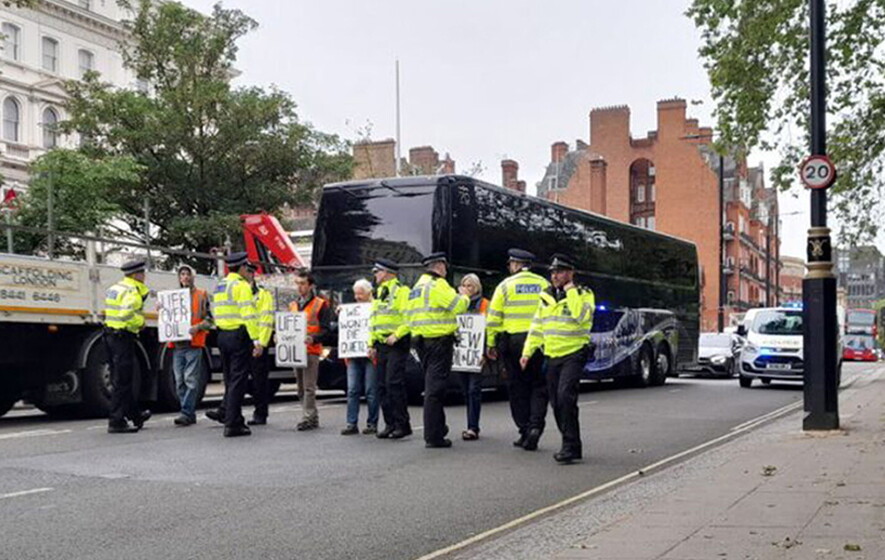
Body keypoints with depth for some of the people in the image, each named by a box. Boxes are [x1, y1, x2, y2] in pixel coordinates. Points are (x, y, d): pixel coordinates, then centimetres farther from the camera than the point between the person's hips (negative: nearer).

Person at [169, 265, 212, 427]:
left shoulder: (201, 295, 6)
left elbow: (208, 319, 1)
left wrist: (198, 327, -16)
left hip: (194, 343, -5)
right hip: (177, 343, 5)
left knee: (191, 380, -10)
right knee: (180, 381, 4)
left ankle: (186, 413, -12)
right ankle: (190, 414, 11)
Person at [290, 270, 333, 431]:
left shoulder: (321, 305, -1)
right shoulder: (292, 305, 18)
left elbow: (326, 330, -8)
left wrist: (313, 338, -24)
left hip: (311, 351, -7)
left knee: (309, 388, -8)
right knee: (301, 389, 9)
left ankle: (307, 418, -8)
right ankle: (313, 418, 17)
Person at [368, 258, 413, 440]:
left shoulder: (401, 291, -7)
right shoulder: (378, 294, 20)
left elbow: (410, 319, -15)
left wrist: (396, 335, -21)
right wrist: (371, 343, 17)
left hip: (396, 345, -9)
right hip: (381, 345, 9)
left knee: (394, 383, -13)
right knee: (382, 386, 7)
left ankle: (403, 424, -7)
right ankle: (390, 424, 13)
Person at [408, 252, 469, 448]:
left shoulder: (416, 287, 18)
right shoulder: (438, 285, -11)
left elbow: (411, 316, 18)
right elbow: (459, 306, -16)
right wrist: (465, 297, 4)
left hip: (421, 340, 9)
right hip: (439, 342, -9)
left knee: (432, 386, 18)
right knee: (435, 389, -7)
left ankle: (437, 428, 28)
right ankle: (433, 436, -6)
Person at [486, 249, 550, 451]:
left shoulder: (505, 286, 0)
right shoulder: (544, 285, 6)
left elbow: (493, 318, -1)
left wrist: (491, 344, 6)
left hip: (512, 341, -1)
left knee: (518, 388, 7)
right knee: (538, 386, 10)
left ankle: (525, 431, 9)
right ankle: (536, 425, -9)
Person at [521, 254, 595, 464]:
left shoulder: (583, 294, -3)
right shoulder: (547, 297, 14)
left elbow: (581, 317, -24)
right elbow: (537, 326, 18)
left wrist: (570, 291, -16)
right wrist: (527, 352, 12)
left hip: (573, 354, -7)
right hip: (552, 357, 7)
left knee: (565, 396, -21)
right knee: (556, 403, 7)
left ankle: (571, 446, -15)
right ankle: (570, 445, 18)